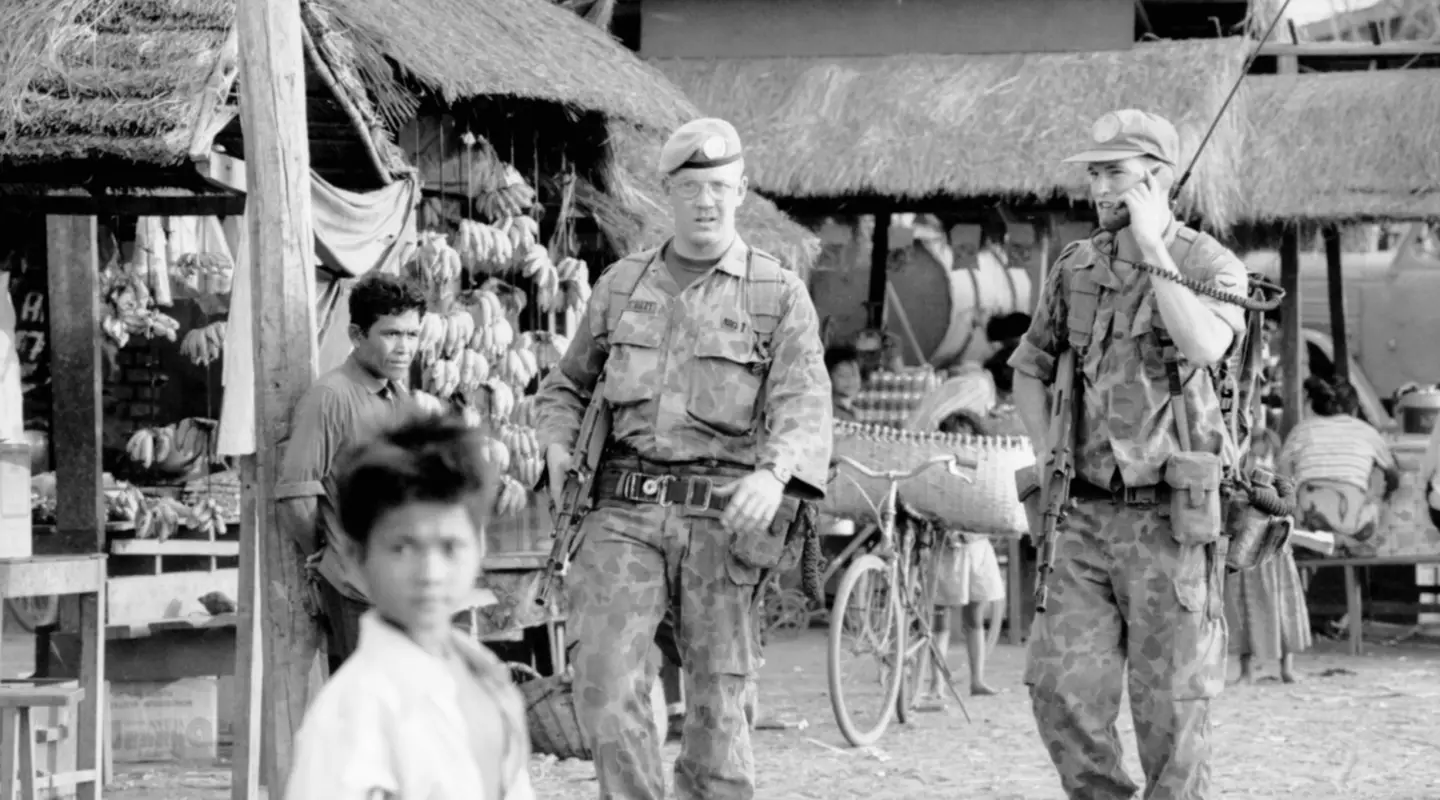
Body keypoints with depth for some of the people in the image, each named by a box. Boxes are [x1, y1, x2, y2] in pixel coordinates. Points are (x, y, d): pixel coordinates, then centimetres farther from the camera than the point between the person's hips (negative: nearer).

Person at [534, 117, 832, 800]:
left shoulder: (780, 295, 4)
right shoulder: (621, 284, 14)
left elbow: (805, 406, -9)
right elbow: (566, 383, 26)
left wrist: (776, 474, -29)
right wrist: (558, 446, 4)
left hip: (722, 516, -2)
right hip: (623, 511, 2)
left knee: (720, 699, 3)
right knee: (602, 682, -12)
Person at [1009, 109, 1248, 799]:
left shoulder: (1210, 265, -4)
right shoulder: (1075, 269, 9)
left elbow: (1205, 347, -26)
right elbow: (1029, 369, 23)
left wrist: (1153, 248, -18)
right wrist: (1047, 454, 9)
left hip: (1167, 517, -4)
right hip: (1086, 516, 4)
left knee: (1170, 703, -1)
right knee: (1060, 688, -2)